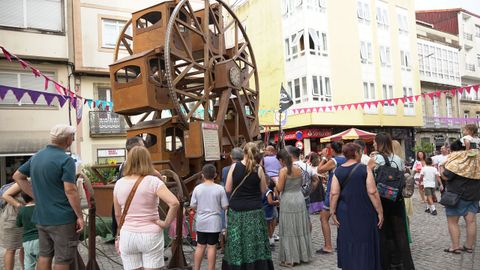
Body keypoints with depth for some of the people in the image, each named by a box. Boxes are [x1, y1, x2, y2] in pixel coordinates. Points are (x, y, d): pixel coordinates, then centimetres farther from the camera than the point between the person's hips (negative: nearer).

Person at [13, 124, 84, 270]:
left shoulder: (36, 156, 9)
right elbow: (70, 191, -21)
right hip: (62, 219, -7)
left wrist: (36, 196, 13)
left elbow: (18, 176, 19)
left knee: (44, 255, 17)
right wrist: (80, 216, -14)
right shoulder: (66, 160, -16)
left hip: (41, 217, 8)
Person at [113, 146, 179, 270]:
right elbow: (174, 203, -24)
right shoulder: (153, 181, -11)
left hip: (127, 236, 4)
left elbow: (118, 214, 11)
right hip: (150, 235, -3)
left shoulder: (119, 183, 1)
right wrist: (166, 223, -10)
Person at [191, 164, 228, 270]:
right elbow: (225, 206, -7)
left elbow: (192, 205, 0)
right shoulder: (220, 188, -9)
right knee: (212, 247, 5)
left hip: (201, 222, 3)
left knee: (200, 246, 13)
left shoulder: (197, 188, -3)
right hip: (214, 222, -2)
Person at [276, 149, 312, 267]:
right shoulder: (298, 168, 3)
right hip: (300, 198, 6)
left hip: (288, 201, -6)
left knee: (289, 230, 3)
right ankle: (303, 255, 26)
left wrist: (276, 181, 4)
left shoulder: (283, 170, -14)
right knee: (300, 228, 15)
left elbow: (279, 188, -13)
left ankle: (290, 259, 9)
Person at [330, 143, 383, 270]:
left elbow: (334, 193, -6)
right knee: (364, 242, 10)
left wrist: (333, 212, 1)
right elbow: (372, 192, -13)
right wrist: (380, 212, -6)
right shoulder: (365, 169, -10)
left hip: (345, 213, 3)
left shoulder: (338, 171, -2)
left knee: (347, 242, 16)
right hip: (364, 212, -3)